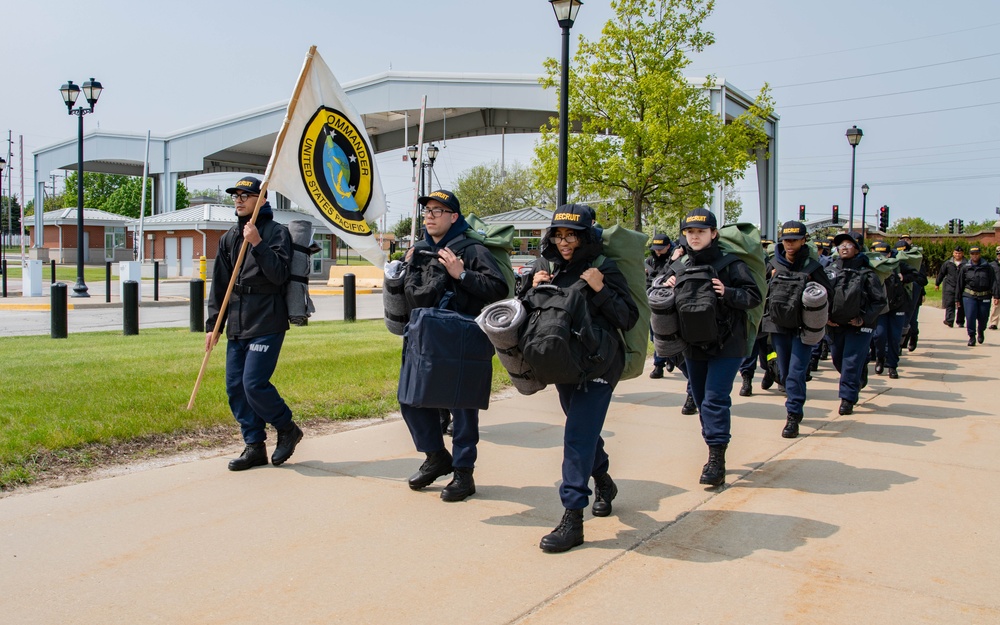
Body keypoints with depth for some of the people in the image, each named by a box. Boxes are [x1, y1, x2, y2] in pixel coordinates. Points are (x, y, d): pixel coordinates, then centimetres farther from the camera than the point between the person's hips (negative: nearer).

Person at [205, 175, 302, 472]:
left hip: (267, 324, -7)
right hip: (236, 326, 7)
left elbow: (280, 275, -15)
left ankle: (287, 428, 11)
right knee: (235, 387, 6)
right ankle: (254, 446, 17)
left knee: (254, 384, -13)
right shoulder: (229, 237, 15)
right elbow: (219, 285, 17)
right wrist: (213, 324, 13)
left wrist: (258, 244, -21)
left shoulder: (276, 232, -3)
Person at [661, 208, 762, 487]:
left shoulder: (730, 264, -9)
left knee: (715, 399, -12)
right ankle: (714, 453, 28)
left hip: (726, 345, -6)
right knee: (701, 399, 13)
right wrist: (667, 290, -7)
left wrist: (727, 293, -26)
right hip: (693, 346, 6)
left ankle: (717, 461, -7)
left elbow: (754, 296, -9)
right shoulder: (679, 267, 6)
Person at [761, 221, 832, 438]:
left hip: (803, 327, -3)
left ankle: (793, 416, -6)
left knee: (796, 372, -10)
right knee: (785, 372, 12)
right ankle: (795, 407, 29)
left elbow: (828, 296, -1)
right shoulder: (774, 265, 5)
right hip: (778, 325, 4)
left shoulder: (812, 267, -3)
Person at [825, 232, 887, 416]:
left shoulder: (866, 272, -4)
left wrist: (864, 319, -14)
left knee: (852, 362, -7)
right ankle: (859, 381, 44)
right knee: (837, 360, 16)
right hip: (834, 325, 4)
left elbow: (879, 300, -5)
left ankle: (847, 398, 3)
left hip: (859, 326, -4)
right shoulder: (830, 270, 5)